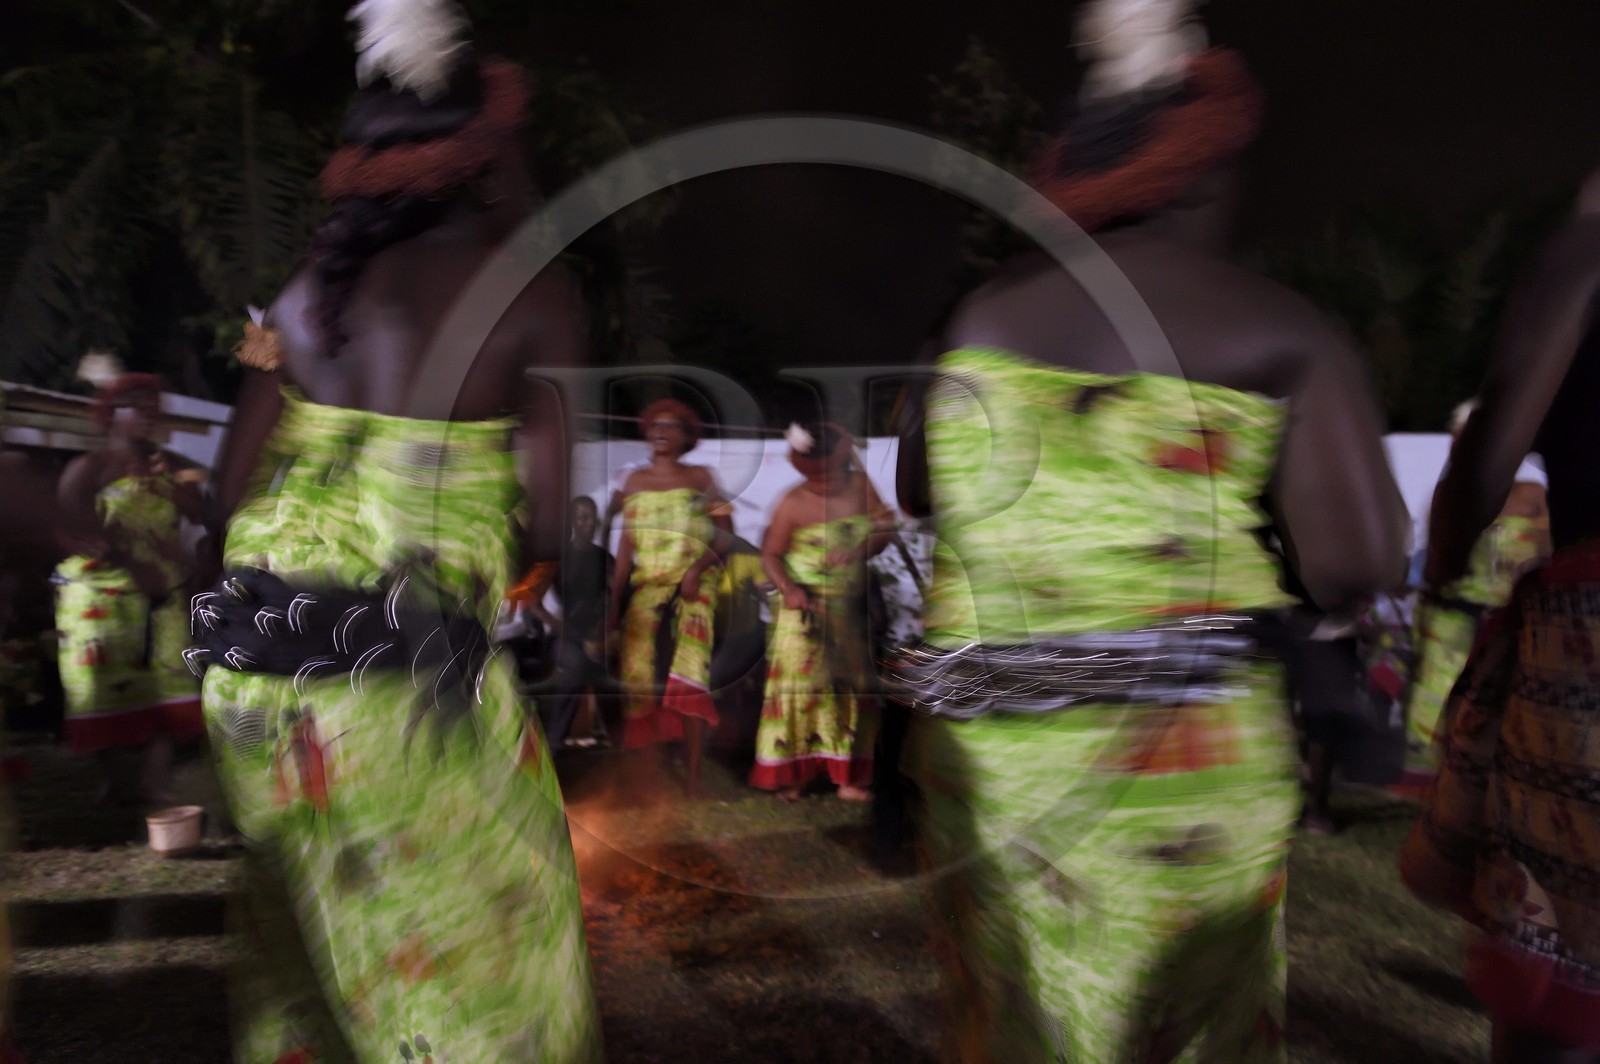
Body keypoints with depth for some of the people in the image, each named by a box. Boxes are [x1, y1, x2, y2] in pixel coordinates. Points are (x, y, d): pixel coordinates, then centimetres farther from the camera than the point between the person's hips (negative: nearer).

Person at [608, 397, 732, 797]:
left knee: (686, 680, -13)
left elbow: (725, 535, 2)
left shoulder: (701, 478, 8)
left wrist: (697, 568, -15)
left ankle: (693, 779, -8)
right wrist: (615, 603, 7)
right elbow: (627, 546, 13)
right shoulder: (635, 481, 15)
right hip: (644, 591, 3)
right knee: (641, 679, -4)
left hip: (691, 591, -3)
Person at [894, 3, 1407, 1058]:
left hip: (988, 739, 3)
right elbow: (1357, 564, -11)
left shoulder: (987, 308, 4)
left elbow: (919, 489, 14)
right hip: (1187, 753, -2)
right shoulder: (1285, 330, -4)